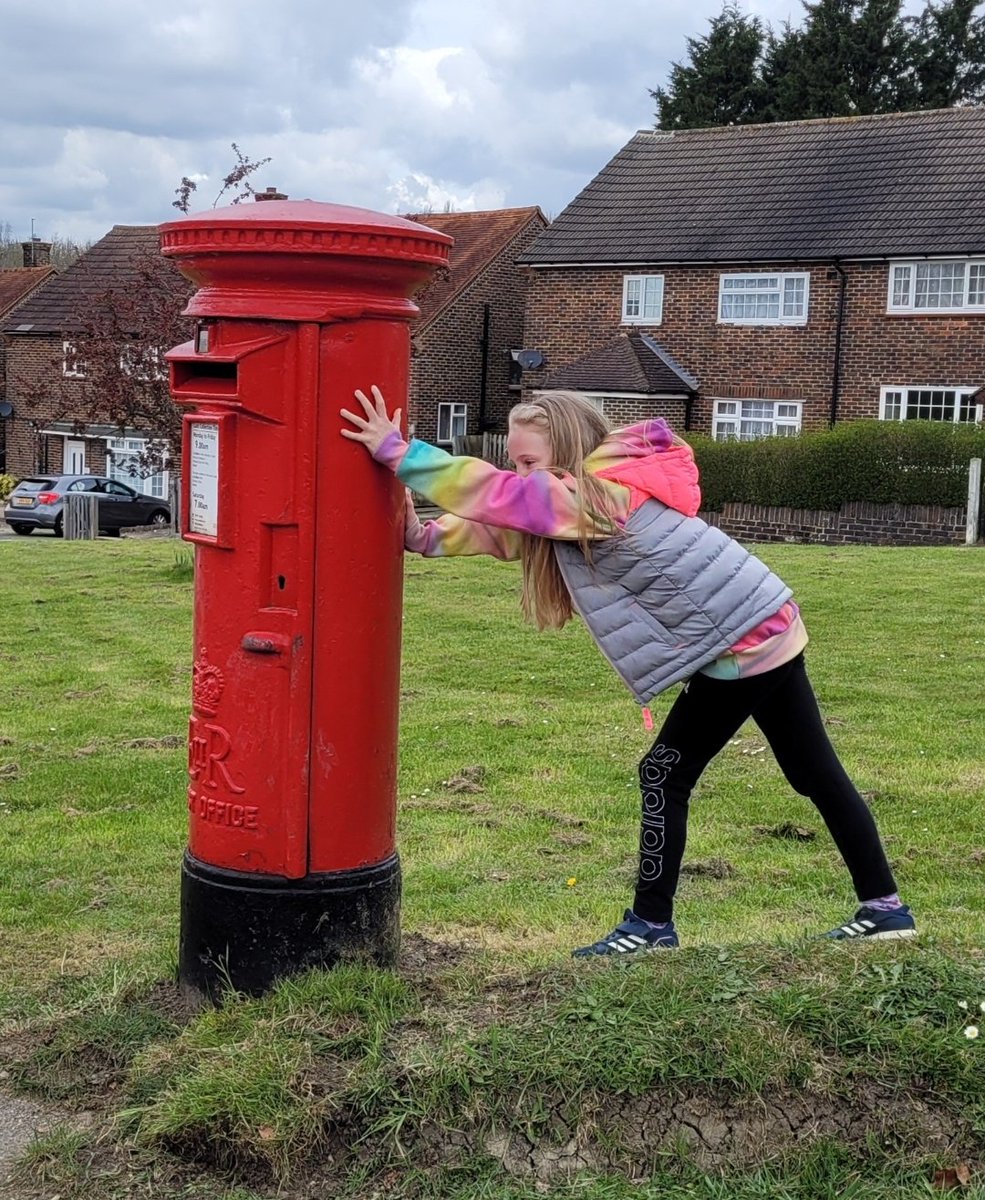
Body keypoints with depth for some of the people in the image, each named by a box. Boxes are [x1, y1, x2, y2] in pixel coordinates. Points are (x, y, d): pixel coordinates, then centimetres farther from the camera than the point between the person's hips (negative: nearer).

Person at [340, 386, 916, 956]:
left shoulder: (594, 498, -18)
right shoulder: (598, 496, 10)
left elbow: (493, 493, -23)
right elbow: (501, 521, 9)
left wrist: (397, 452, -20)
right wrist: (424, 536, -3)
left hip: (743, 644, -10)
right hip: (769, 630, 10)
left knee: (665, 775, -1)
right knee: (817, 774, 14)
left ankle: (651, 923, 9)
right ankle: (885, 907, 22)